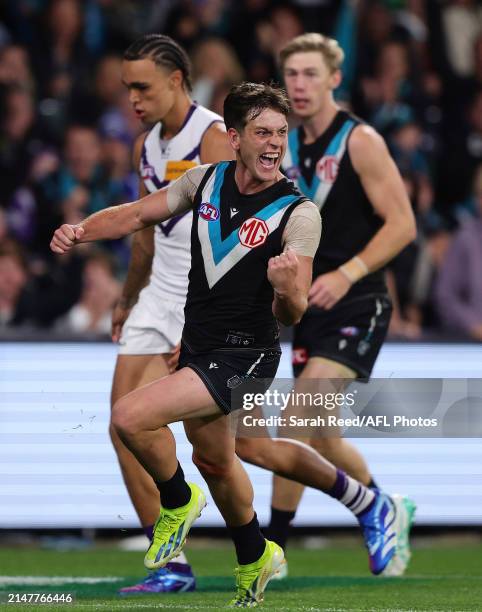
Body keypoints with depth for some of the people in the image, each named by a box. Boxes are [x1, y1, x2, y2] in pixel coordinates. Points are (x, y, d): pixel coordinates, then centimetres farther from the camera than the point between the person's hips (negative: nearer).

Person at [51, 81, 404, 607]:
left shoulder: (298, 214, -17)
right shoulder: (205, 181, -1)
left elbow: (291, 315, -19)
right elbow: (137, 214, 7)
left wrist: (288, 289, -42)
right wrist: (80, 231, -11)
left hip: (244, 356, -6)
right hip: (197, 348, 6)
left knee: (130, 416, -22)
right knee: (213, 459, 22)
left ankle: (178, 503, 6)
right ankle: (255, 560, 46)